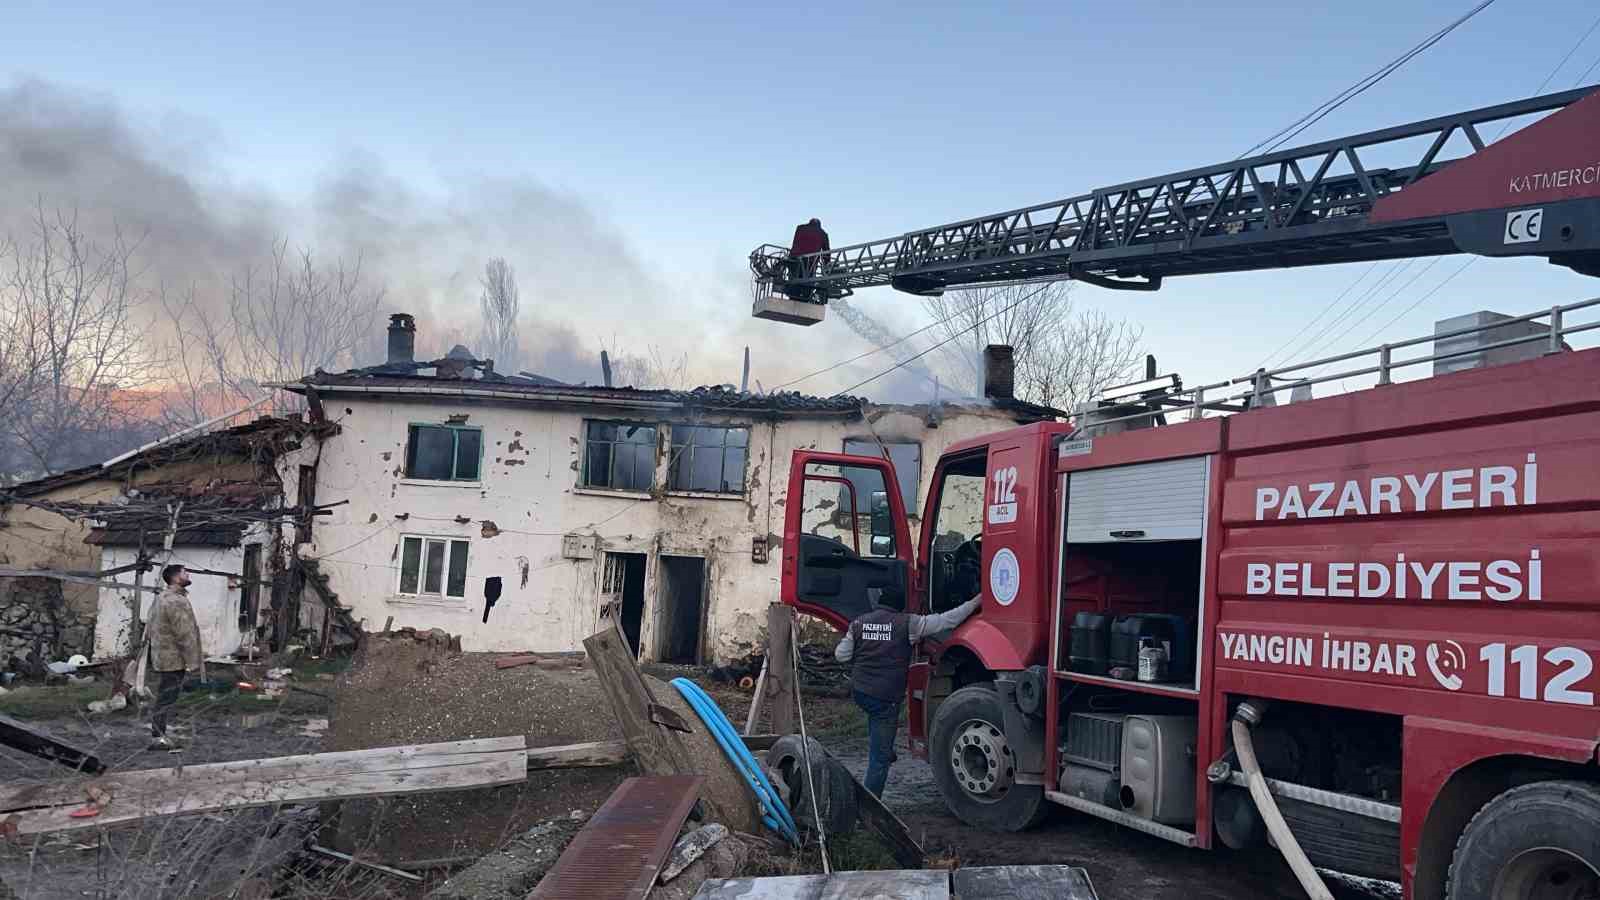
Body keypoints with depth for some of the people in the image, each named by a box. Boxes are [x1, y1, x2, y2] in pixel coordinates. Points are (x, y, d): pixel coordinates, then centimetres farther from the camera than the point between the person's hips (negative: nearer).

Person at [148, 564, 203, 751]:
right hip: (174, 660, -10)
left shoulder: (162, 598, 15)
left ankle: (159, 735, 21)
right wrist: (192, 661, -18)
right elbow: (184, 634, -21)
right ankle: (158, 737, -2)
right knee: (167, 699, -5)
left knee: (164, 698, 15)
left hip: (162, 657, 10)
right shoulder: (177, 601, -19)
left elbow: (151, 629, 22)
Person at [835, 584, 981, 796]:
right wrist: (976, 602, 3)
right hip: (886, 697, -4)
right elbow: (946, 620, -5)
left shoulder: (859, 622, 5)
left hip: (858, 691, 5)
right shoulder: (907, 623, -6)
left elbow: (841, 655, 8)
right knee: (880, 755, 4)